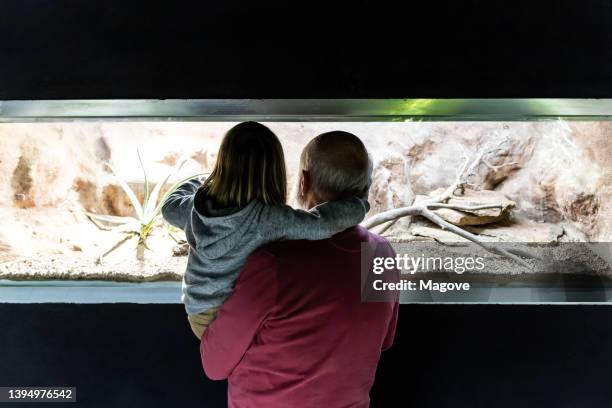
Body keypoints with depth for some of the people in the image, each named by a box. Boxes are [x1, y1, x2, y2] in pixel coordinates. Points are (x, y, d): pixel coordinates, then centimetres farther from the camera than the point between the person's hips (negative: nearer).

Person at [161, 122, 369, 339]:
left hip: (199, 314, 4)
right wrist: (358, 203, -17)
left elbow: (170, 207, 7)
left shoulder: (195, 208, -16)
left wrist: (194, 185, 25)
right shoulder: (270, 219, -30)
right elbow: (322, 223, -37)